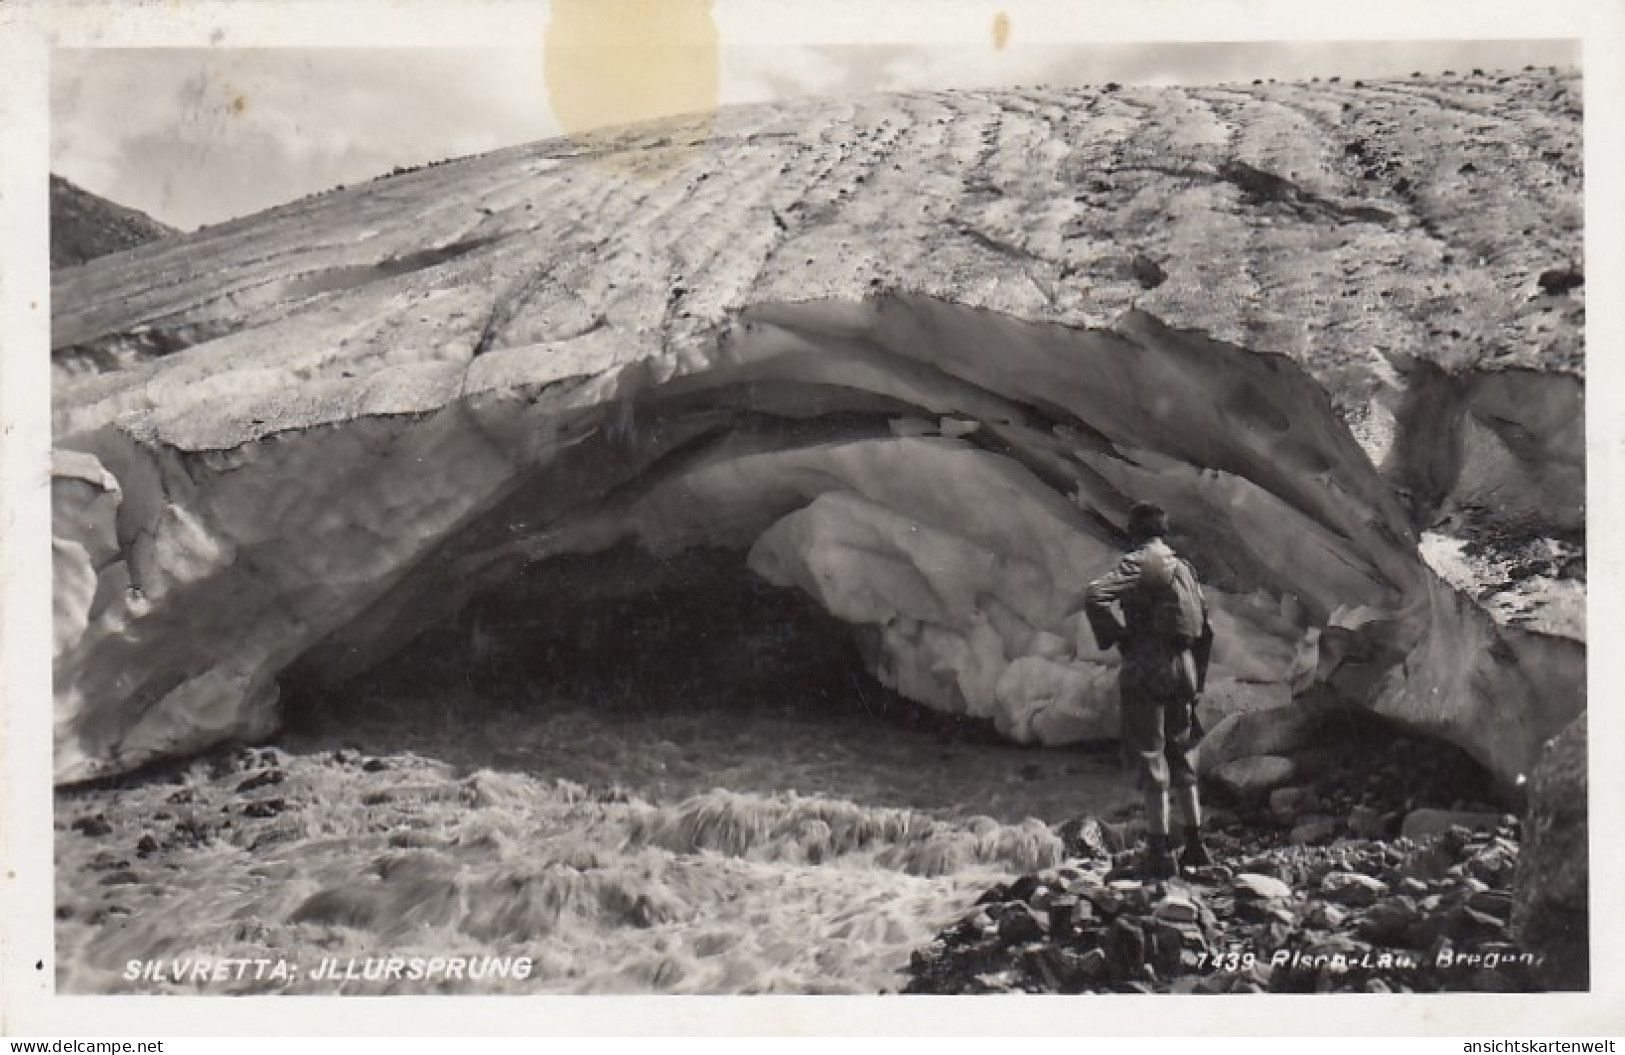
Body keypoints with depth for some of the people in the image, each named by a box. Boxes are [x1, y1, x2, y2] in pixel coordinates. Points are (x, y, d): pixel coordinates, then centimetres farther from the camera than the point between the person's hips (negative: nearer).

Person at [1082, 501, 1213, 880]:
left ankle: (1161, 852, -4)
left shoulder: (1136, 563, -7)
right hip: (1183, 668, 6)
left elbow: (1095, 596, -24)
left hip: (1144, 668, -6)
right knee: (1180, 753, 17)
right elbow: (1206, 629, 15)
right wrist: (1197, 680, 20)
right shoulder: (1185, 567, 12)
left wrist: (1114, 635, -9)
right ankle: (1195, 845, 19)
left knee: (1149, 756, -2)